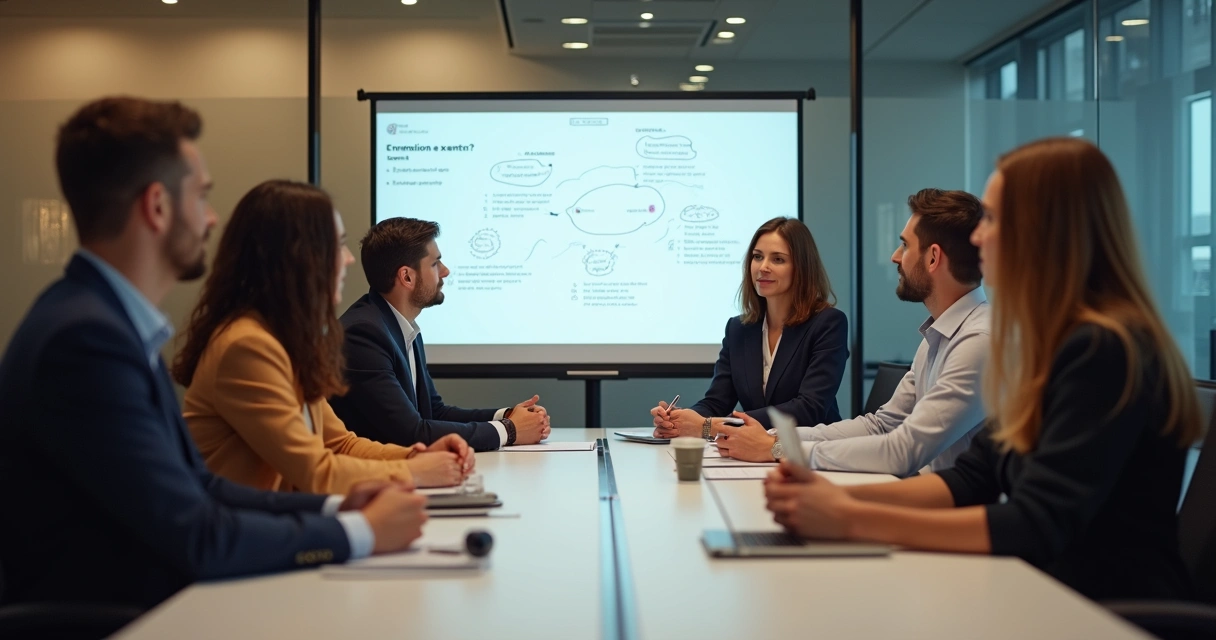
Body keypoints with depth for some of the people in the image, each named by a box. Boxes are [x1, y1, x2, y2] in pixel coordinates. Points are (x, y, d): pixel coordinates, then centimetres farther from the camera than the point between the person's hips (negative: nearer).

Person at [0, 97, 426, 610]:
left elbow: (197, 486, 10)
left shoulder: (110, 318, 7)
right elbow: (196, 537, -20)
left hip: (141, 607, 8)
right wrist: (360, 532, -10)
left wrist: (332, 507, -1)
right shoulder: (85, 337, -20)